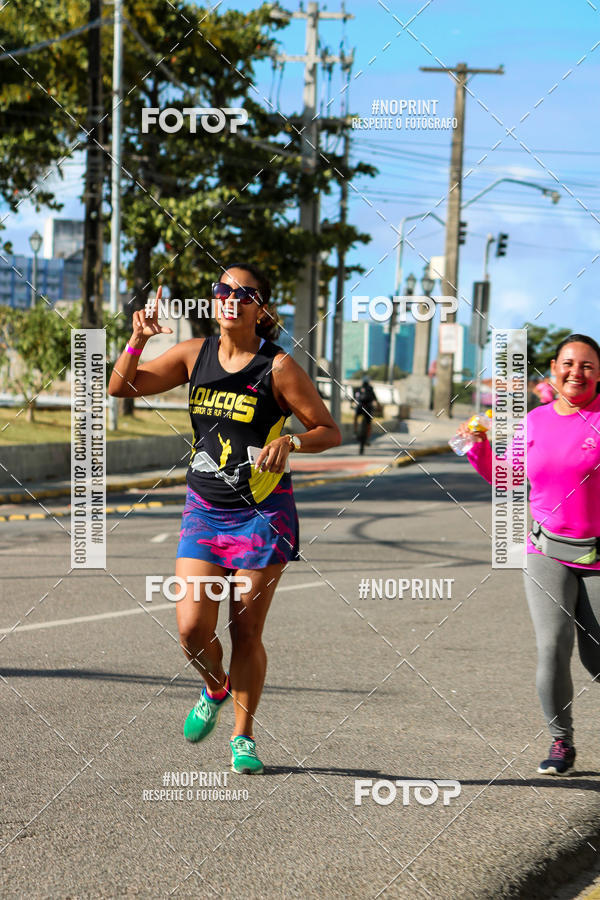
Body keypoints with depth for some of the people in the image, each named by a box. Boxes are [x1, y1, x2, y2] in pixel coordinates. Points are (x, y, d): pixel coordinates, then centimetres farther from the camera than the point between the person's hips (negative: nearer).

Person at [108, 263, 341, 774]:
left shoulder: (278, 367, -8)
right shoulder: (195, 354, 4)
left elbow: (330, 431, -4)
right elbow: (121, 387, 2)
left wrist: (289, 441, -23)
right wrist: (139, 338, -14)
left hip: (261, 515, -3)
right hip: (204, 510, 3)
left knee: (246, 631, 1)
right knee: (192, 627, -5)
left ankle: (244, 735, 18)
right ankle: (216, 689, 27)